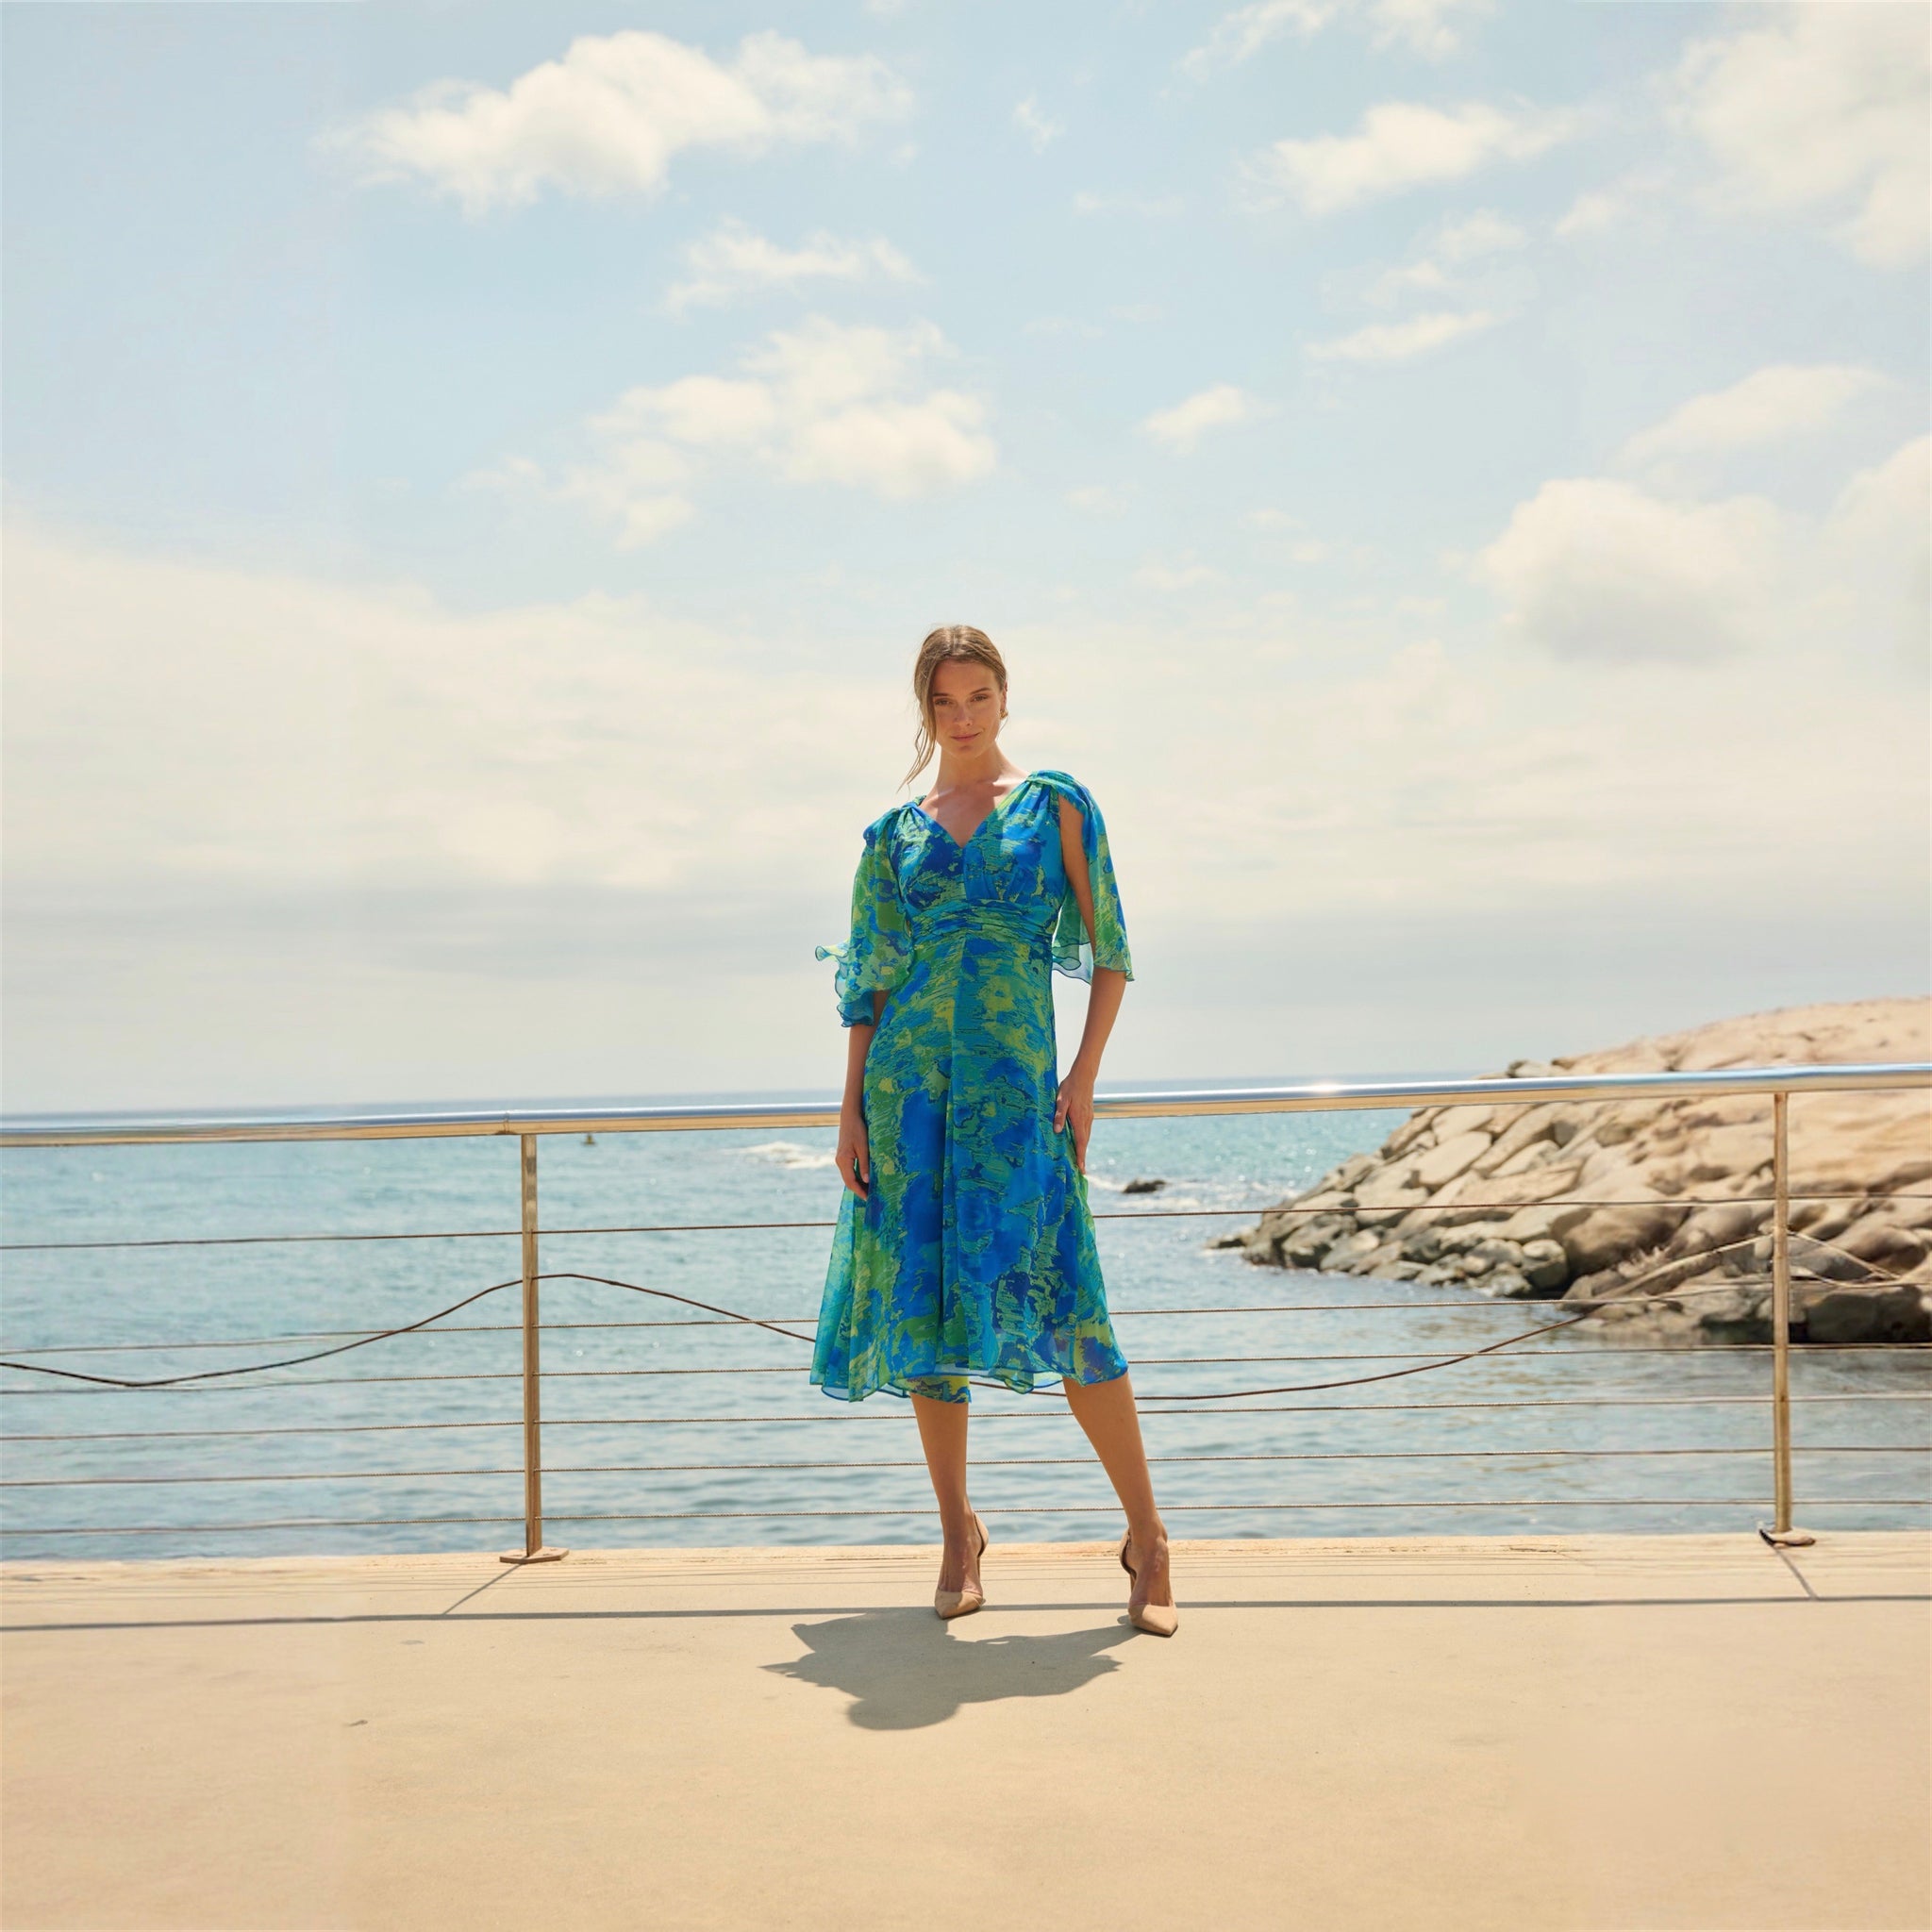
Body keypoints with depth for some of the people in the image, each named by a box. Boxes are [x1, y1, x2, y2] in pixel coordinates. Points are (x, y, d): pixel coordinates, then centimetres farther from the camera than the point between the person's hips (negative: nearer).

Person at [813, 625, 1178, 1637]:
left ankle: (1146, 1534, 0)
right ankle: (958, 1533, 16)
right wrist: (850, 1110, 3)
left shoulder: (1055, 804, 6)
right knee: (923, 1298, 3)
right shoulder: (894, 834, 13)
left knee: (1055, 1297, -10)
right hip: (908, 1081, 3)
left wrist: (1082, 1078, -7)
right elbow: (870, 985, 11)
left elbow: (1109, 954, 3)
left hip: (1016, 1079, -3)